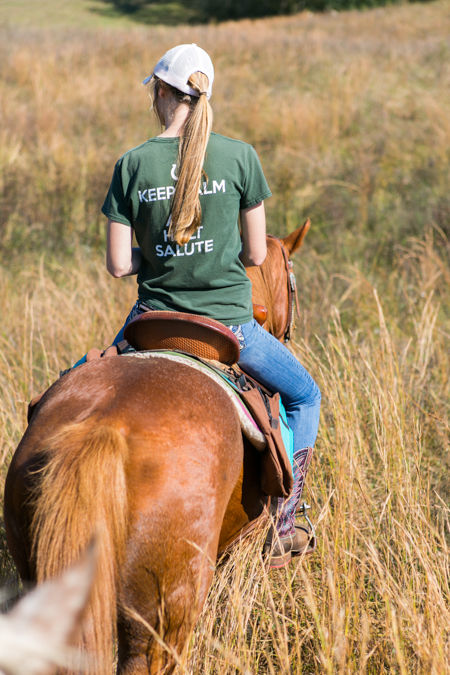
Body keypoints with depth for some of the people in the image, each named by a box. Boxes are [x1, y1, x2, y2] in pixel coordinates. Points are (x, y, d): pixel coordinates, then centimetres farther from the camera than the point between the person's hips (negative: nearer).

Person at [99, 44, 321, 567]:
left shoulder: (133, 164, -5)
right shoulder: (240, 156, -7)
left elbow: (118, 265, -5)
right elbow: (256, 254, -2)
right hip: (228, 321, -1)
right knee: (305, 396, 23)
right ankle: (280, 529, 17)